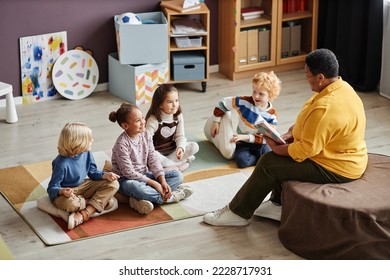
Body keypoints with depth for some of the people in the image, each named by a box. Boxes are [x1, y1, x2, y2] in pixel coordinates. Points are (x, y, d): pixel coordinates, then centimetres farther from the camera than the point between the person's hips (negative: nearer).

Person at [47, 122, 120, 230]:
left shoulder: (86, 153, -8)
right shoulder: (62, 163, -27)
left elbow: (93, 172, 6)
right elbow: (52, 188, -22)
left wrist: (105, 175, -15)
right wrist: (62, 191, -44)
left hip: (83, 187, 7)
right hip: (67, 193, -7)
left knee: (113, 184, -8)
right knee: (71, 203, -43)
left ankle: (84, 214, -23)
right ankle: (99, 203, -11)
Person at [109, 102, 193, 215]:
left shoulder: (146, 135, -2)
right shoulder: (122, 144, -22)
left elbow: (153, 160, 0)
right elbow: (129, 172, -22)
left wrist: (163, 181, -14)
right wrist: (154, 183, -22)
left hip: (144, 175, 8)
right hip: (127, 180, -8)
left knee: (177, 175, -4)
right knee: (134, 187, -43)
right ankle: (170, 196, -23)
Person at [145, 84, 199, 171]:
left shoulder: (178, 116, -6)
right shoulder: (153, 120, -23)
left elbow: (180, 136, -5)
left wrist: (181, 147, -26)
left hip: (172, 149, 5)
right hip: (157, 151, -5)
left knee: (194, 146, -14)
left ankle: (165, 163, -18)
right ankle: (181, 163, -22)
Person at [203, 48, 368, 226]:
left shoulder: (325, 108, -32)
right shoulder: (340, 87, 0)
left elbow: (306, 150, -27)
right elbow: (311, 123, 13)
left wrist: (277, 148, -12)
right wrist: (290, 133, 0)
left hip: (336, 170, -10)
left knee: (268, 163, -7)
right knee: (283, 147, 18)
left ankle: (238, 213, 8)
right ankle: (278, 204, 24)